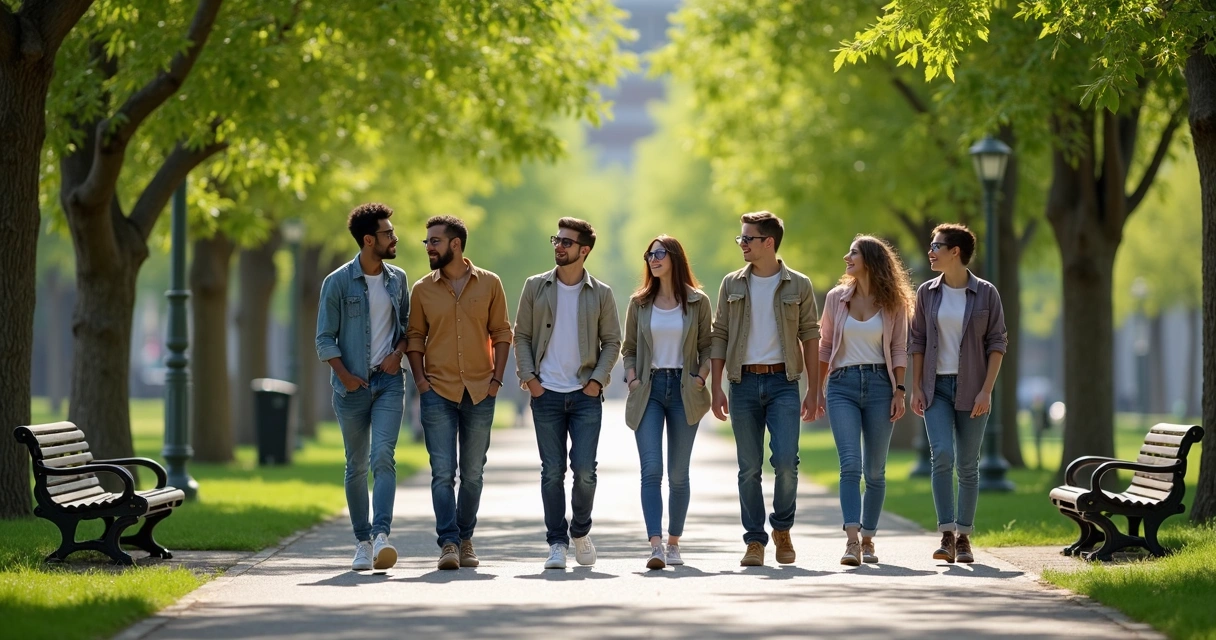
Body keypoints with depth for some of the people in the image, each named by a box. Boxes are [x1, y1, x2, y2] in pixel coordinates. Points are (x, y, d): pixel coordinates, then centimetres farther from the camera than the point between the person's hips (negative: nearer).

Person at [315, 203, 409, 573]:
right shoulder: (338, 283, -3)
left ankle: (382, 535, -25)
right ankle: (362, 542, 13)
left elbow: (407, 324, 18)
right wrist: (344, 375, -11)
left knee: (383, 456, -15)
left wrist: (398, 353, -1)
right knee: (357, 466, 5)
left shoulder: (397, 279, 8)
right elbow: (325, 338, -2)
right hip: (352, 386, -1)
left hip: (389, 381, 1)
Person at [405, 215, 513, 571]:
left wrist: (497, 378, -2)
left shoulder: (489, 284, 3)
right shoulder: (422, 289, 5)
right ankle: (448, 543, -10)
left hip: (480, 392, 1)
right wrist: (420, 380, -4)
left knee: (472, 472, 8)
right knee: (443, 471, -8)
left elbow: (501, 333, 7)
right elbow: (414, 337, 8)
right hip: (438, 392, 0)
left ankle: (465, 539, 19)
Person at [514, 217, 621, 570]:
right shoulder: (536, 287, 5)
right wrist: (528, 376, -4)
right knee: (552, 471, 0)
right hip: (546, 394, 1)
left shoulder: (600, 293, 4)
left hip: (585, 395, -1)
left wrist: (598, 380, -5)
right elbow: (521, 335, 7)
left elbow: (612, 341, 7)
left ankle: (581, 531, 17)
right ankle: (557, 543, 7)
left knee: (584, 469, -6)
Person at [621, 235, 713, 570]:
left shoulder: (697, 302, 5)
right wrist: (632, 377, -4)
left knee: (678, 473, 5)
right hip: (649, 389, 0)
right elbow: (629, 348, 12)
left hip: (683, 391, 0)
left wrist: (701, 377, -8)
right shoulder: (639, 303, 9)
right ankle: (656, 546, -20)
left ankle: (673, 542, 17)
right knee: (651, 470, -13)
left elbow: (707, 346, 7)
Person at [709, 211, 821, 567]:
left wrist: (813, 391, 0)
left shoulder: (798, 286, 3)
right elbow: (719, 336, 9)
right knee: (749, 467, 2)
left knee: (786, 460, -12)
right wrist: (715, 388, 1)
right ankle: (755, 541, 9)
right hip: (743, 382, 2)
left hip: (783, 381, -2)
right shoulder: (732, 285, 8)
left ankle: (782, 528, 9)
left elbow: (810, 338, 4)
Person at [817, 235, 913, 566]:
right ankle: (852, 541, -23)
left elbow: (898, 349, 4)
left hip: (879, 384, 0)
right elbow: (825, 346, 12)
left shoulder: (893, 303, 4)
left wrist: (899, 391, -4)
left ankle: (868, 540, 14)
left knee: (875, 469, 4)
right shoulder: (837, 298, 8)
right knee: (850, 464, -14)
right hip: (843, 384, 0)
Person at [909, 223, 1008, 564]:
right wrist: (916, 389, 1)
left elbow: (998, 343, -2)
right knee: (942, 455, -15)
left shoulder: (985, 293, -2)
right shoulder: (927, 293, 5)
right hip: (936, 387, 1)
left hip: (971, 389, -1)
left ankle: (964, 538, 12)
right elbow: (917, 342, 8)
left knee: (968, 465, 3)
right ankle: (947, 536, -15)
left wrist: (986, 391, -10)